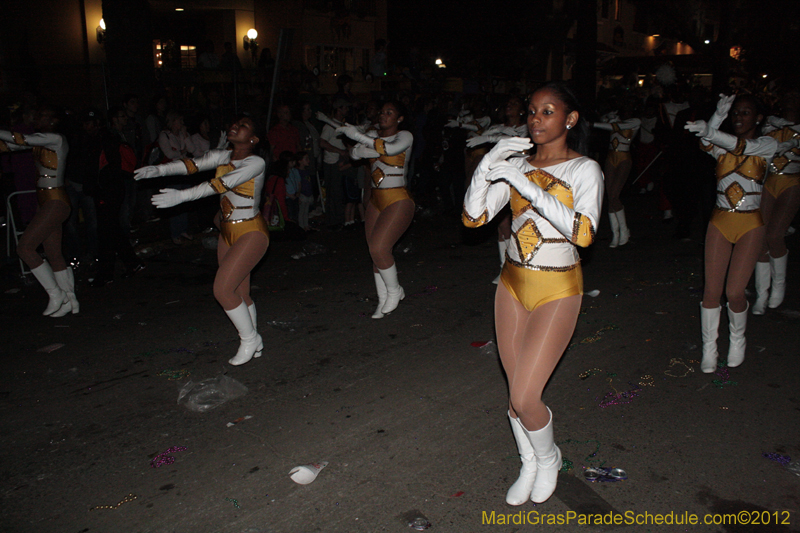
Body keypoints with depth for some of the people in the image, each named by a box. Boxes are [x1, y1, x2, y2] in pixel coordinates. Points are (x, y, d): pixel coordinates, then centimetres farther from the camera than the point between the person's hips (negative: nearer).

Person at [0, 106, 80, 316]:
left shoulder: (56, 139, -11)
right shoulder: (38, 140, 14)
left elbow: (22, 140, -20)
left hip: (55, 202, -9)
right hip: (46, 202, 9)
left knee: (24, 247, -11)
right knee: (53, 254, 11)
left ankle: (55, 293, 0)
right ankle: (70, 300, 18)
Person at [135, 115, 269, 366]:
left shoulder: (255, 163, -15)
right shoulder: (222, 156, 7)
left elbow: (223, 184, -28)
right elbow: (194, 164, -5)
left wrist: (182, 195, -34)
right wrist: (160, 169, -23)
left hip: (251, 233, -7)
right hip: (227, 233, 7)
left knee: (223, 289, -15)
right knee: (240, 295, 11)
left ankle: (249, 339, 5)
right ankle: (253, 345, 26)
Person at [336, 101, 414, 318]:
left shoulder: (405, 136, -5)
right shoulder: (372, 136, 12)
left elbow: (391, 148, -27)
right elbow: (355, 153, -3)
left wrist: (358, 135, -26)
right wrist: (359, 149, -24)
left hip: (398, 201, -7)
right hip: (376, 200, 7)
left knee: (379, 247, -19)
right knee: (375, 251, 6)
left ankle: (394, 291, 5)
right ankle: (383, 301, 19)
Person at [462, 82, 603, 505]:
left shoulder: (585, 169, -8)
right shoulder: (516, 164, 5)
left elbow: (583, 232, -25)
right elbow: (473, 218, -3)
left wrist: (528, 187, -28)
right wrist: (487, 164, -17)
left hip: (557, 289, -4)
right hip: (513, 282, 5)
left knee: (524, 397, -9)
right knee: (515, 390, 10)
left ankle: (549, 458, 23)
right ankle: (529, 466, 35)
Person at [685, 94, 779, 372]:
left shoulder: (767, 145, 1)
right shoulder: (722, 146, 8)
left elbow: (743, 146, -21)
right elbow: (706, 145, -16)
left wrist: (710, 131, -34)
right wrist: (718, 116, -30)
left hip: (750, 225, -2)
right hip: (720, 222, 2)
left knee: (735, 291, -8)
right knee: (712, 289, -3)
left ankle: (738, 339, 20)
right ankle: (709, 349, 11)